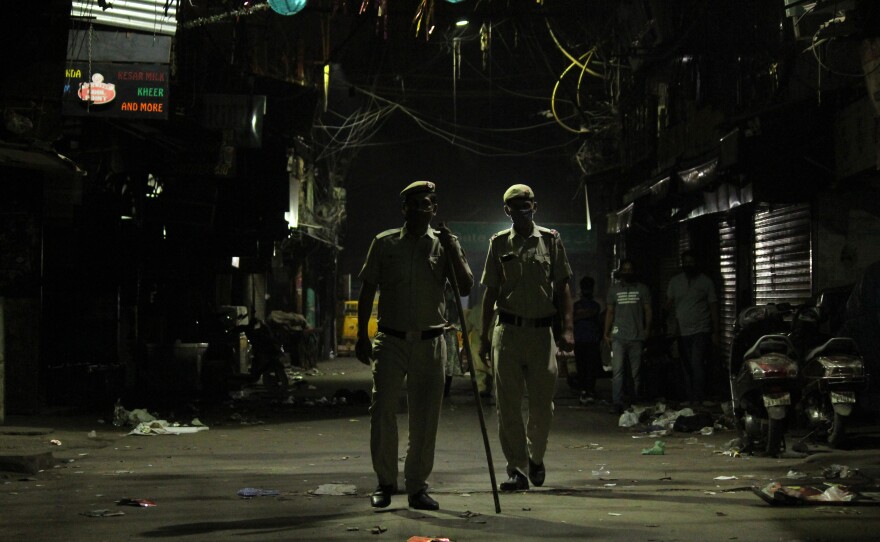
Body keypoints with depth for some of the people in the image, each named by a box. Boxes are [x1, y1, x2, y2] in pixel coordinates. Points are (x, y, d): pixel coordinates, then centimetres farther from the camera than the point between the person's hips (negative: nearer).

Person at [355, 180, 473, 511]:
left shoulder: (444, 244, 6)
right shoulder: (385, 243, 5)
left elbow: (466, 285, -2)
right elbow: (367, 291, 8)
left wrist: (451, 248, -10)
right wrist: (362, 335, 3)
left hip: (430, 343, 1)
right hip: (391, 340, -1)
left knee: (425, 419, 3)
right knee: (382, 412, -6)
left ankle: (417, 486, 14)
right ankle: (385, 483, 9)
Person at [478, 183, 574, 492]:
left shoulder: (550, 240, 7)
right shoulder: (499, 243, 8)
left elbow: (562, 288, 7)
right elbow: (490, 292, 11)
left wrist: (567, 329, -2)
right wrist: (484, 336, 7)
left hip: (542, 330, 0)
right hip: (507, 330, 0)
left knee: (543, 404, 2)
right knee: (508, 405, -2)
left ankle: (536, 457, 27)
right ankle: (517, 469, 4)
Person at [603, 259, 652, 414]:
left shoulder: (642, 289, 10)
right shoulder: (614, 289, 13)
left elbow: (648, 311, 8)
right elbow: (609, 312, 12)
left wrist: (647, 330, -4)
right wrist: (606, 333, 4)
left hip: (636, 337, 0)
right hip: (618, 337, 0)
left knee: (636, 371, 4)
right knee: (617, 371, -10)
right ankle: (617, 403, -13)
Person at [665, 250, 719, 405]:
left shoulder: (706, 281, 3)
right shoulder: (675, 281, 12)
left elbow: (713, 307, 3)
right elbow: (669, 304, 16)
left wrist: (716, 332, -2)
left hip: (701, 330, -4)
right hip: (682, 332, 4)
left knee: (697, 364, -17)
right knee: (686, 368, 6)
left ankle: (698, 398, -16)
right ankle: (690, 398, 12)